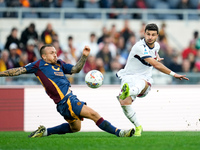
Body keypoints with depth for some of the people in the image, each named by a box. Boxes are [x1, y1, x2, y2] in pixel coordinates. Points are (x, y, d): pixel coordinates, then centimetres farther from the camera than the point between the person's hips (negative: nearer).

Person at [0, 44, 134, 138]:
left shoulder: (59, 64, 18)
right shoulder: (39, 65, 0)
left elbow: (75, 69, 23)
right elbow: (19, 71, 3)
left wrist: (84, 56, 9)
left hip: (71, 99, 9)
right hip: (65, 102, -9)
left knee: (75, 128, 25)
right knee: (93, 114, -17)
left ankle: (45, 132, 30)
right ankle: (118, 132, -19)